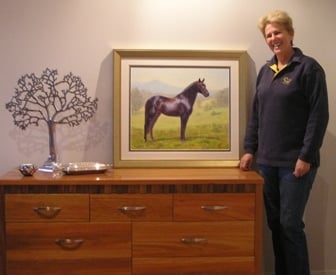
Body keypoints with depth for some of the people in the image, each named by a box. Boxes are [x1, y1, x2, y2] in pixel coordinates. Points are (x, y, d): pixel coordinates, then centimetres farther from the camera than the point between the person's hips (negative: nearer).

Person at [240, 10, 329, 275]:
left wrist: (306, 157, -15)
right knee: (275, 222, 11)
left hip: (295, 161, -6)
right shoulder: (265, 71, 13)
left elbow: (319, 115, -11)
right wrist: (250, 149, 10)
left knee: (290, 223, -4)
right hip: (268, 160, 6)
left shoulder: (309, 68, -6)